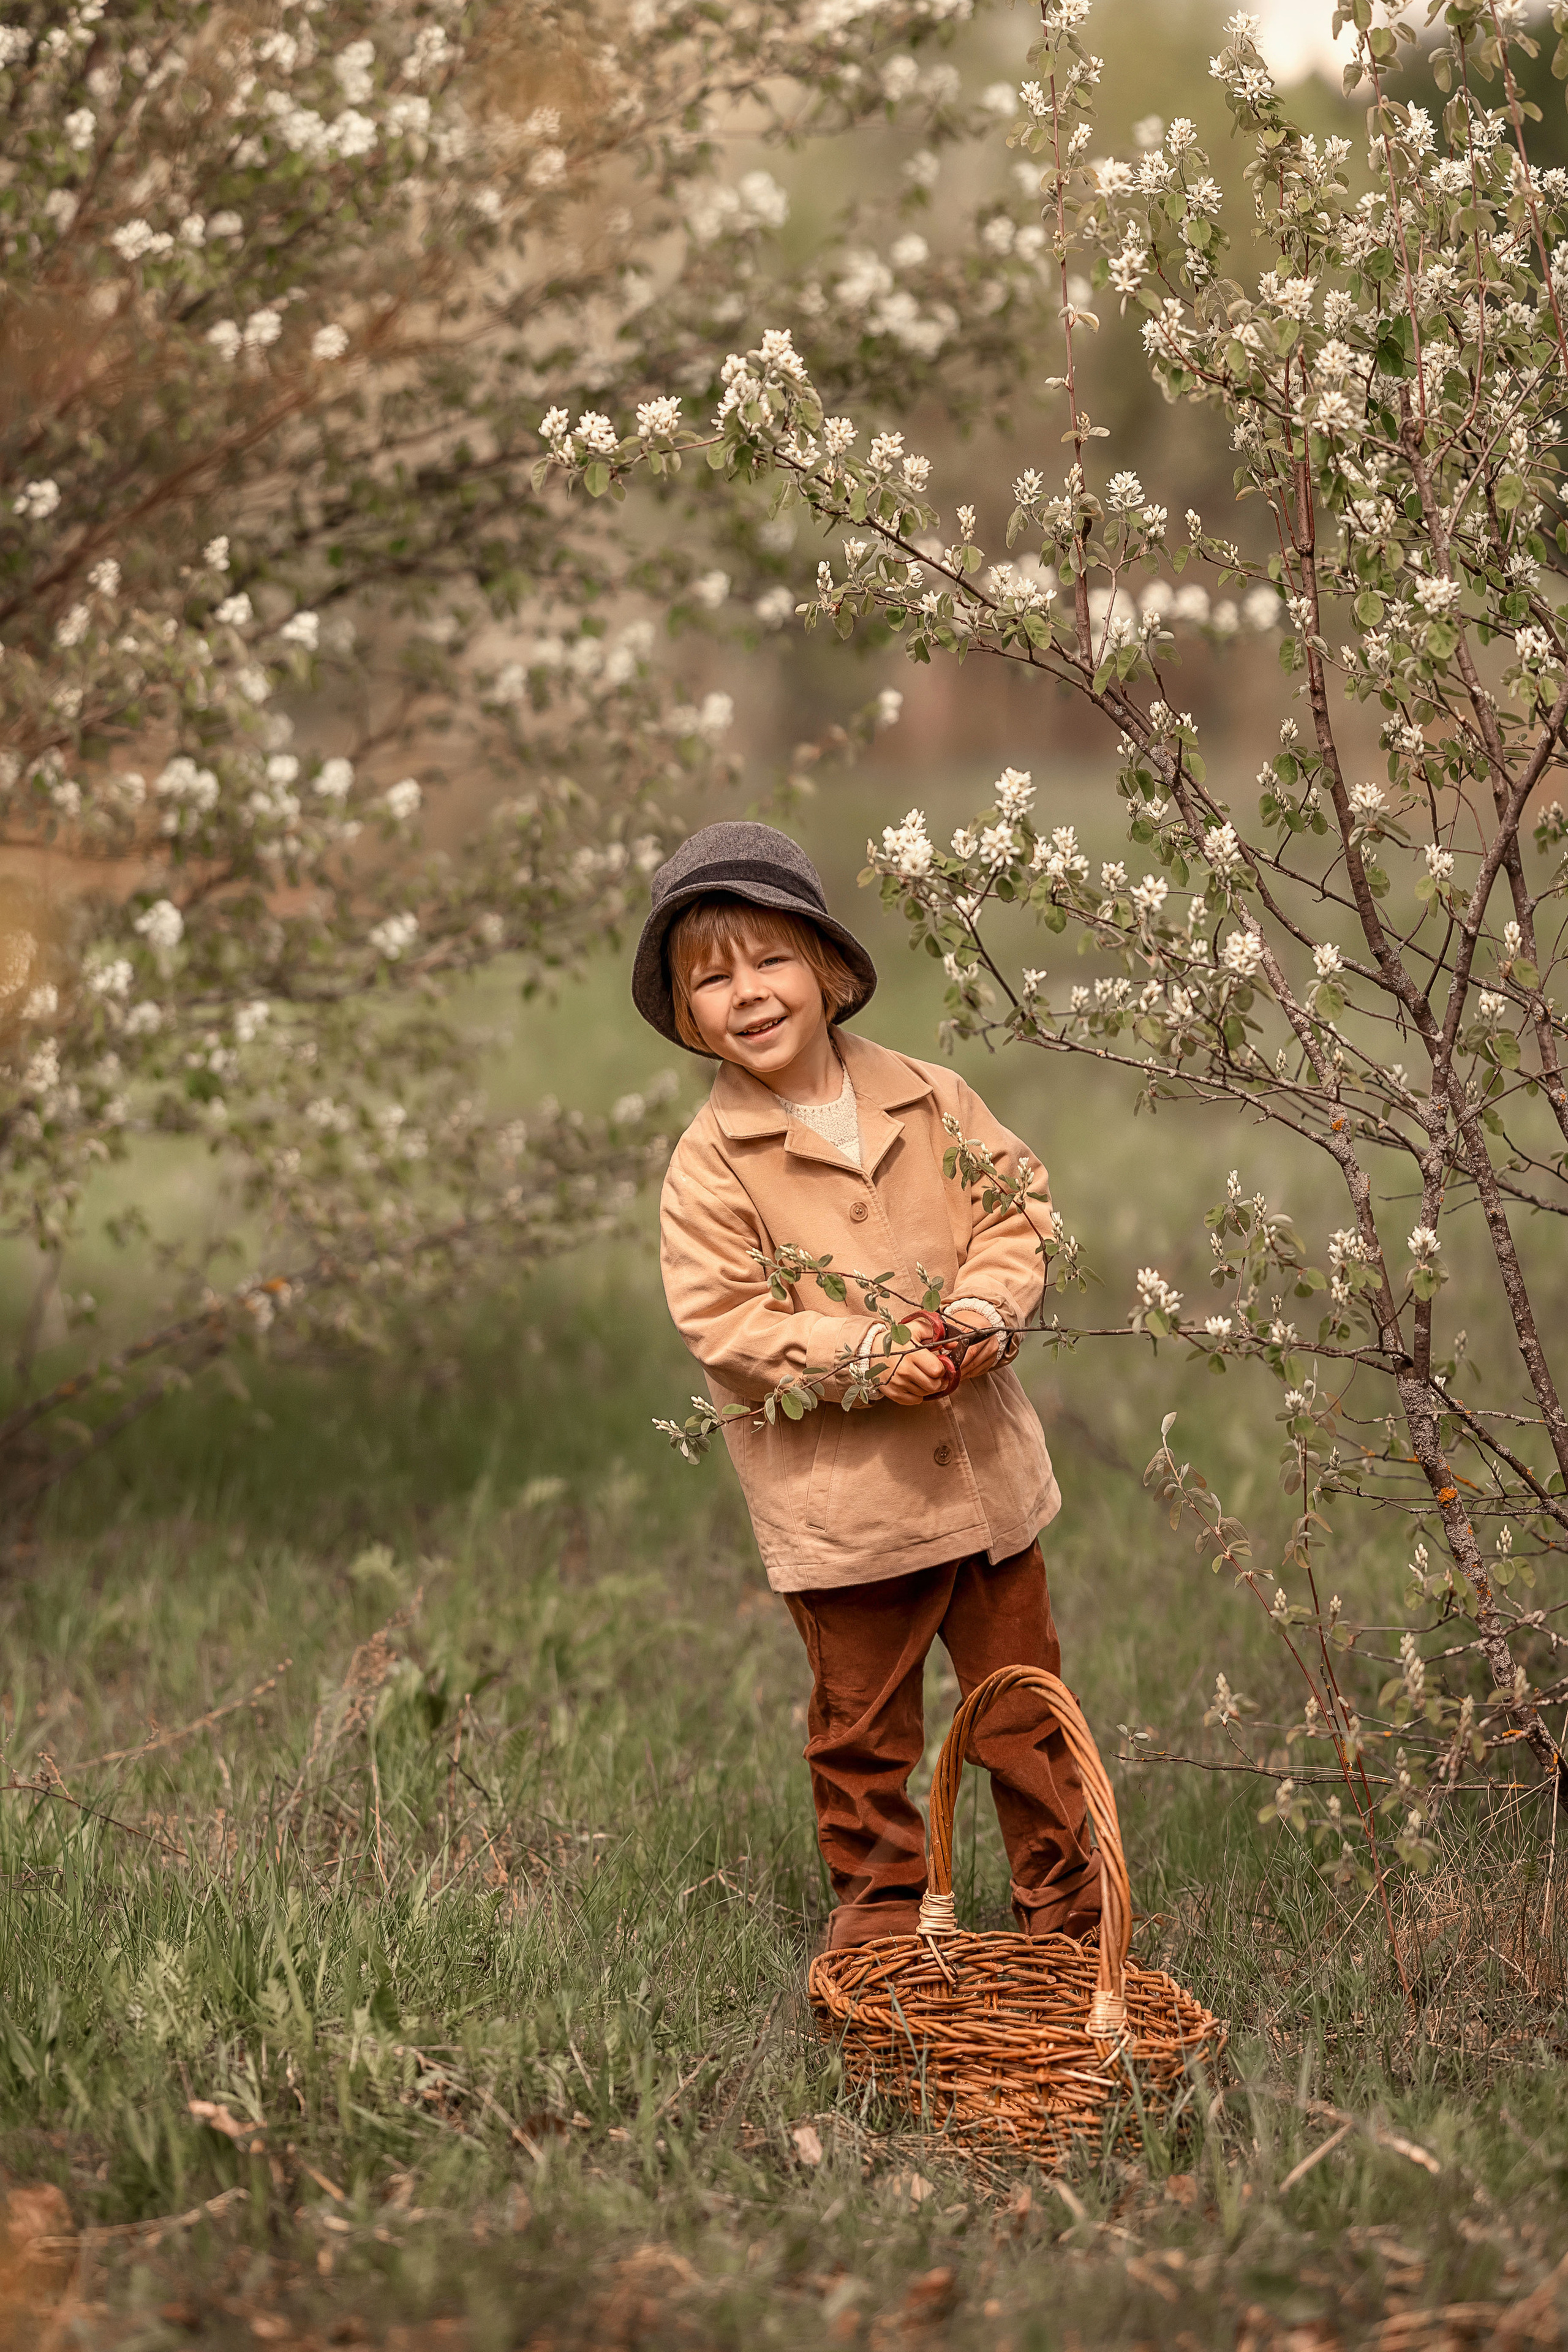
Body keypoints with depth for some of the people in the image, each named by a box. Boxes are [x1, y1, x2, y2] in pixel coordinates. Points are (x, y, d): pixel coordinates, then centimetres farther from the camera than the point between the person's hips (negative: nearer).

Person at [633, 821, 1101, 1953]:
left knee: (1024, 1706, 13)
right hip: (839, 1498, -3)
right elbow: (724, 1321, -13)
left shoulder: (933, 1100, 1)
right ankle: (881, 1909, 28)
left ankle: (1070, 1908, 29)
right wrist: (864, 1357, -22)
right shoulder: (713, 1161, -9)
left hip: (984, 1467, 3)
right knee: (863, 1729, 10)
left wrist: (987, 1307, -14)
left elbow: (1019, 1210, 6)